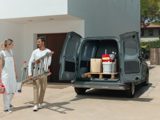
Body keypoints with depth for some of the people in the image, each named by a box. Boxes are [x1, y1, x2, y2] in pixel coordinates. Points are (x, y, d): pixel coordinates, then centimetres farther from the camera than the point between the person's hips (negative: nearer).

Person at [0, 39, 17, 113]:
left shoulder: (11, 52, 11)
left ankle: (8, 103, 32)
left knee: (13, 89, 10)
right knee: (6, 91, -1)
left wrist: (15, 73, 14)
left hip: (12, 74, 7)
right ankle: (6, 107, 10)